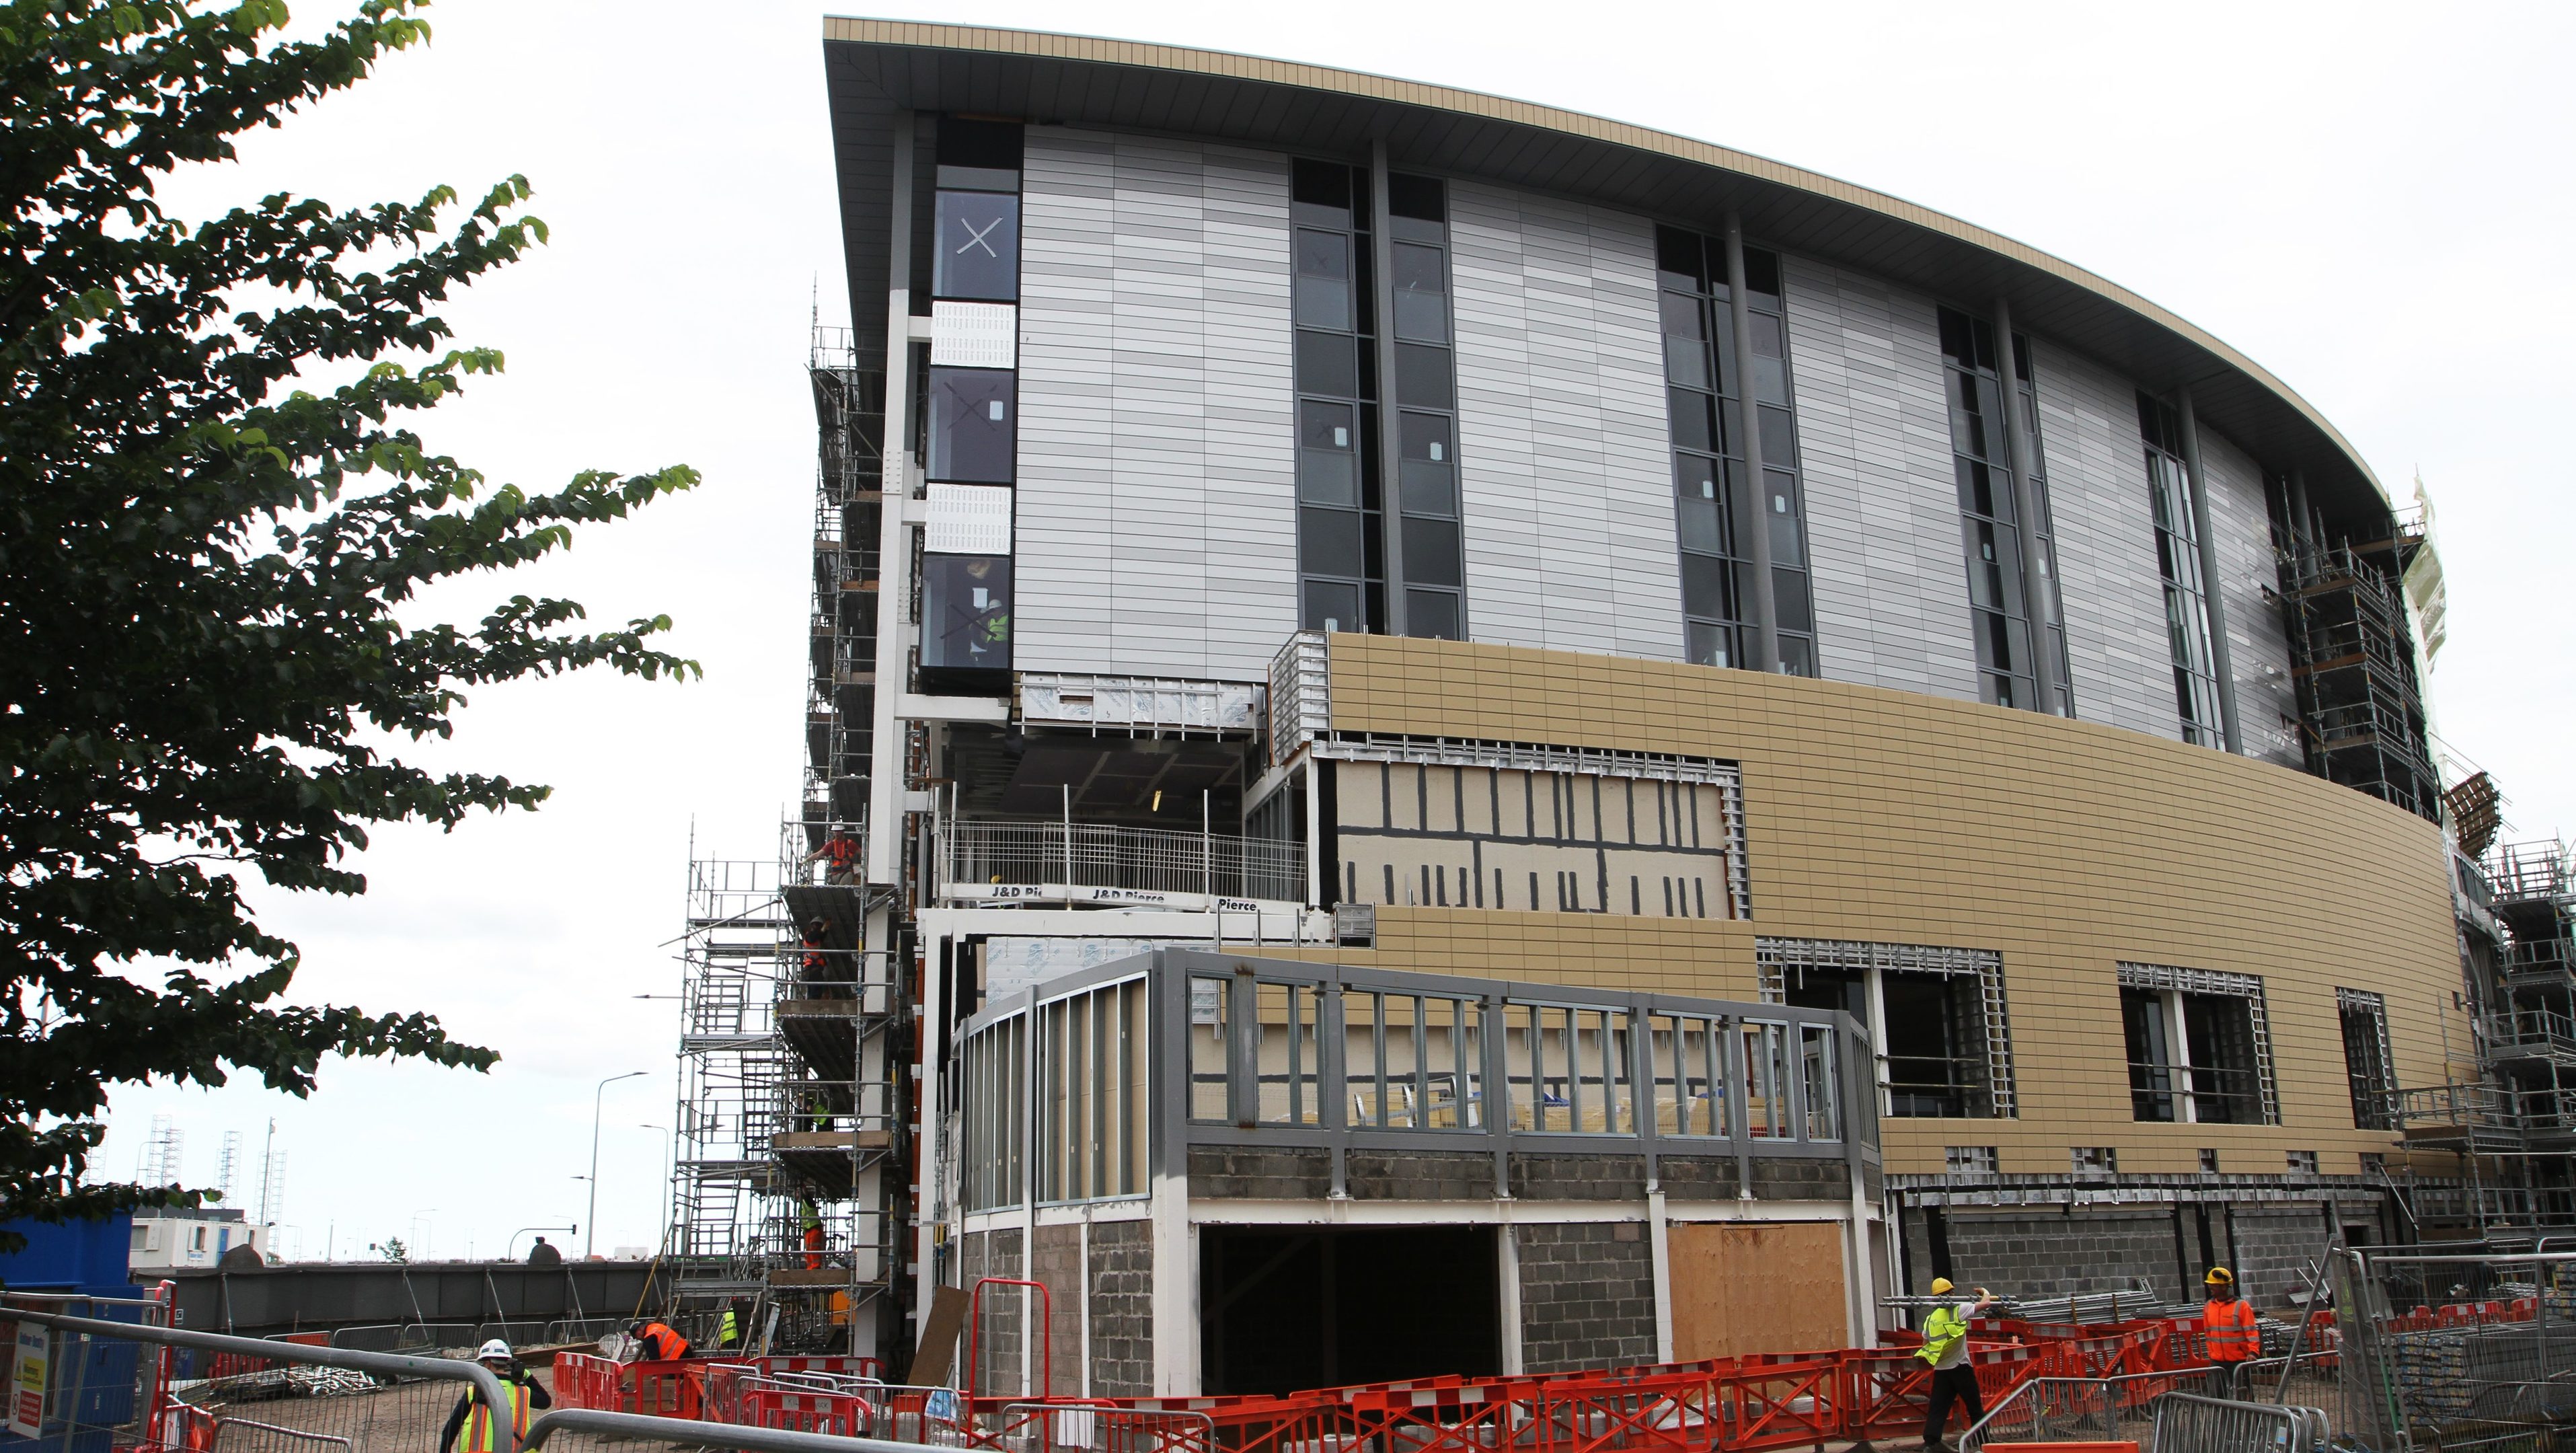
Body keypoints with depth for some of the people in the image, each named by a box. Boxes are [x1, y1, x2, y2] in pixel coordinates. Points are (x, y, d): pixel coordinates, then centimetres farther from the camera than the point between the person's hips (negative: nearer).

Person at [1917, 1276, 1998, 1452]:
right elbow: (1985, 1304, -6)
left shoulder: (1930, 1319, 7)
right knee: (1975, 1407, 10)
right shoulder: (1958, 1310, -7)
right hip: (1960, 1368, -4)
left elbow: (1925, 1346, 12)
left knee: (1937, 1409, 4)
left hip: (1940, 1371, 4)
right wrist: (1985, 1292, 15)